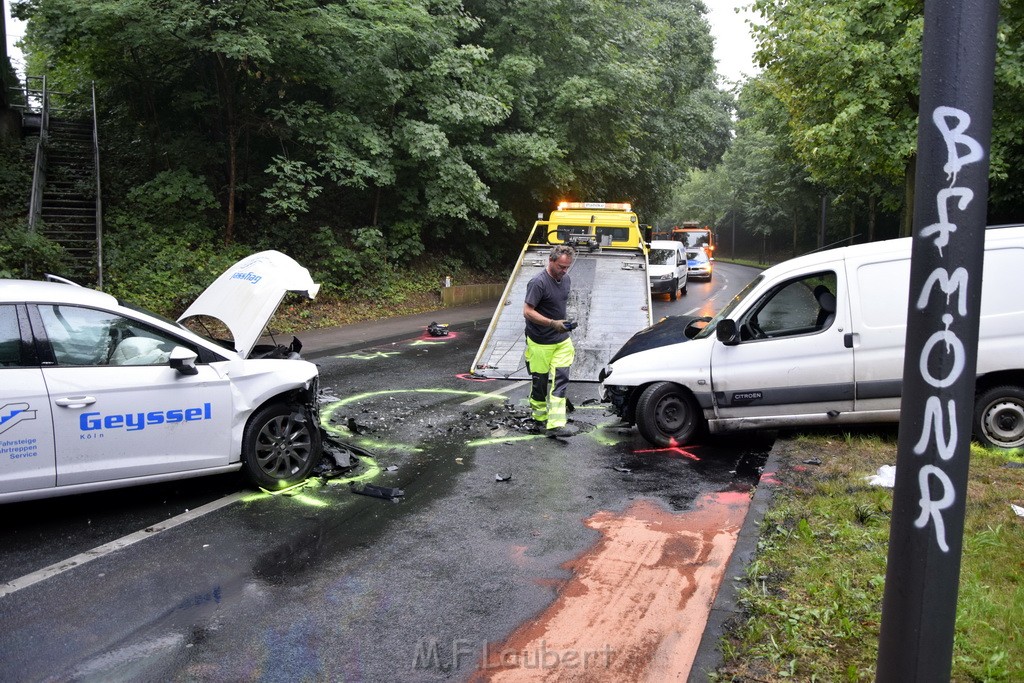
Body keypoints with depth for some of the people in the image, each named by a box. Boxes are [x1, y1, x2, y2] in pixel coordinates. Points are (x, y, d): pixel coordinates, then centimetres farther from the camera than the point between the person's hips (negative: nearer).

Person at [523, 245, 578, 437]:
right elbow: (527, 312, -21)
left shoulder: (565, 280, 6)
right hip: (540, 343, -6)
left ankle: (556, 424, -9)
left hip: (561, 341, 6)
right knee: (540, 382, 8)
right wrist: (553, 323, -28)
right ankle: (540, 416, 29)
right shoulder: (538, 282, -18)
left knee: (560, 379, -5)